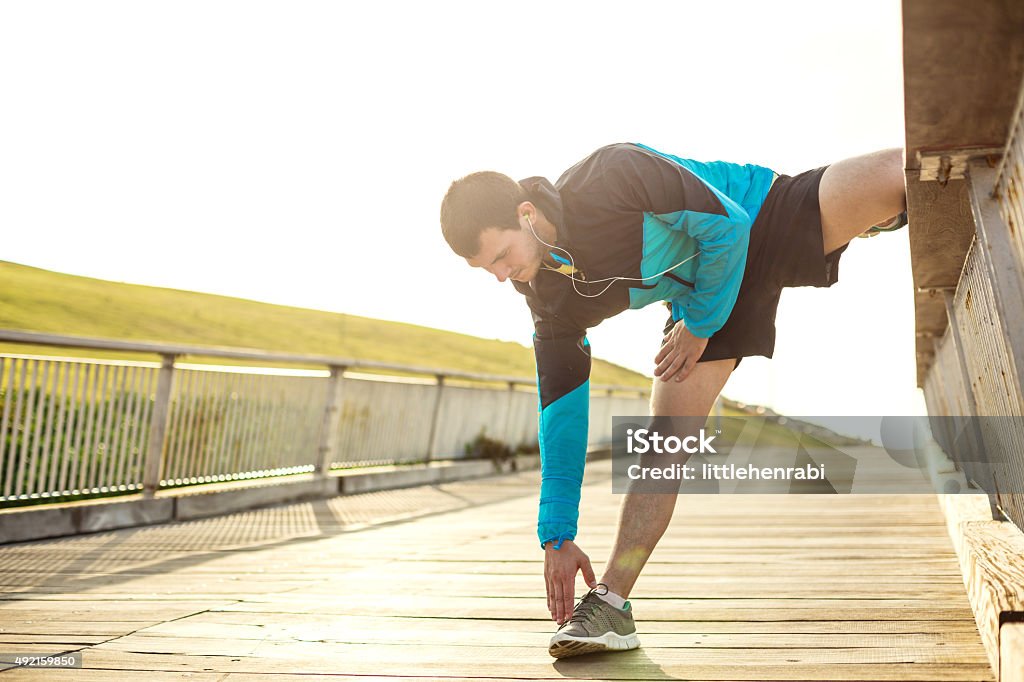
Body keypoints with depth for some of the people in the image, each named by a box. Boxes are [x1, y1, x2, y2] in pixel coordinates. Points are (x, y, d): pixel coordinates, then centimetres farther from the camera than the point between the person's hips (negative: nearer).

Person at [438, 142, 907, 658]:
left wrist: (700, 325, -17)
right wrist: (556, 536, -6)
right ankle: (611, 603, -4)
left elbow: (727, 225, -26)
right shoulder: (551, 301, -14)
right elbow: (560, 412, -7)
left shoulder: (612, 177, -34)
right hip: (698, 296, 3)